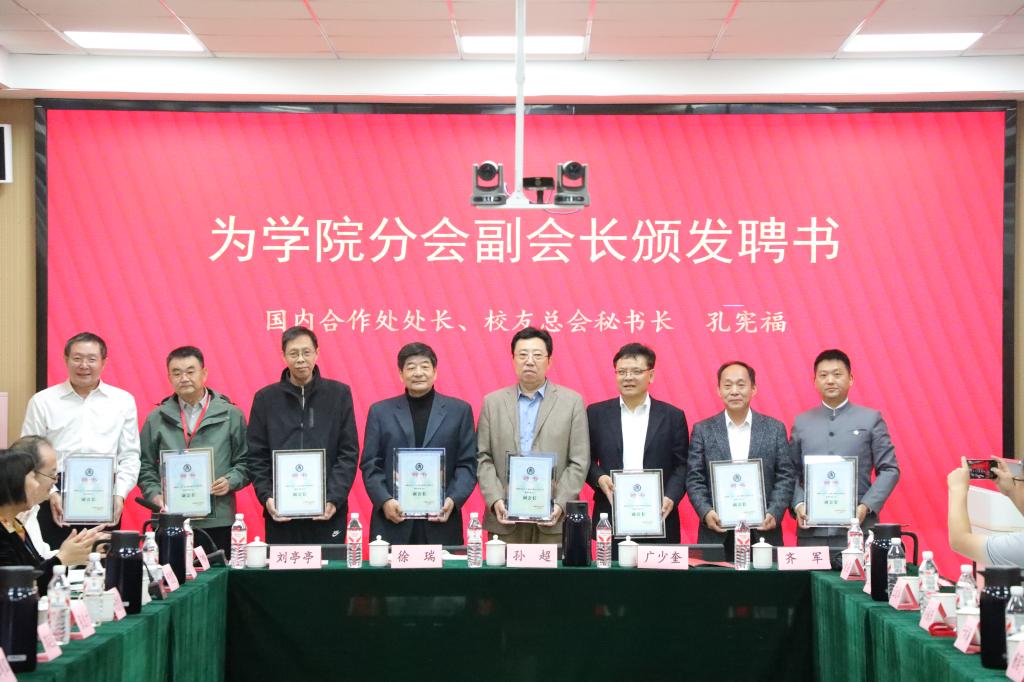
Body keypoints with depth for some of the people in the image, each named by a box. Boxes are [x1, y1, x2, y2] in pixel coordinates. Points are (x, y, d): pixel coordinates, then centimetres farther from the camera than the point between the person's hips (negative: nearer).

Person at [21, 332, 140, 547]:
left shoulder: (123, 401, 9)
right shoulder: (42, 401, 6)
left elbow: (129, 456, 8)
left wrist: (120, 495, -4)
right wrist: (51, 493, -8)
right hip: (56, 500, -1)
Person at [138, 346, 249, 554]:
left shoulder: (231, 416, 8)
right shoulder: (157, 419, 12)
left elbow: (245, 461, 8)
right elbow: (145, 466, 12)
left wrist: (230, 482, -9)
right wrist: (155, 494, -3)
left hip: (218, 521, -1)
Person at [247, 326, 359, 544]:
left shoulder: (339, 394, 4)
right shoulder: (265, 398, 7)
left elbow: (349, 452, 1)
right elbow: (257, 456, 6)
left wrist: (334, 498, -11)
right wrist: (266, 497, -9)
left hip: (328, 512, -1)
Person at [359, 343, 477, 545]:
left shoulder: (459, 410, 9)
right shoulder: (380, 412, 10)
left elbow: (467, 464, 5)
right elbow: (370, 465, 6)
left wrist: (453, 500, -10)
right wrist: (385, 500, -9)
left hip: (441, 523, 0)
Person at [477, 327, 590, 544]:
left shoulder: (572, 402, 5)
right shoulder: (492, 402, 10)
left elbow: (579, 462, 1)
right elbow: (483, 459, 7)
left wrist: (560, 504, -10)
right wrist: (495, 500, -7)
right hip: (505, 520, 1)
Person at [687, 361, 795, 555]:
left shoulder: (775, 429, 7)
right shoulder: (703, 430, 7)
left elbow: (786, 477, 4)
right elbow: (694, 479, 3)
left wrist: (774, 513, -10)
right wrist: (706, 512, -12)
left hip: (763, 530, 0)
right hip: (717, 533, 0)